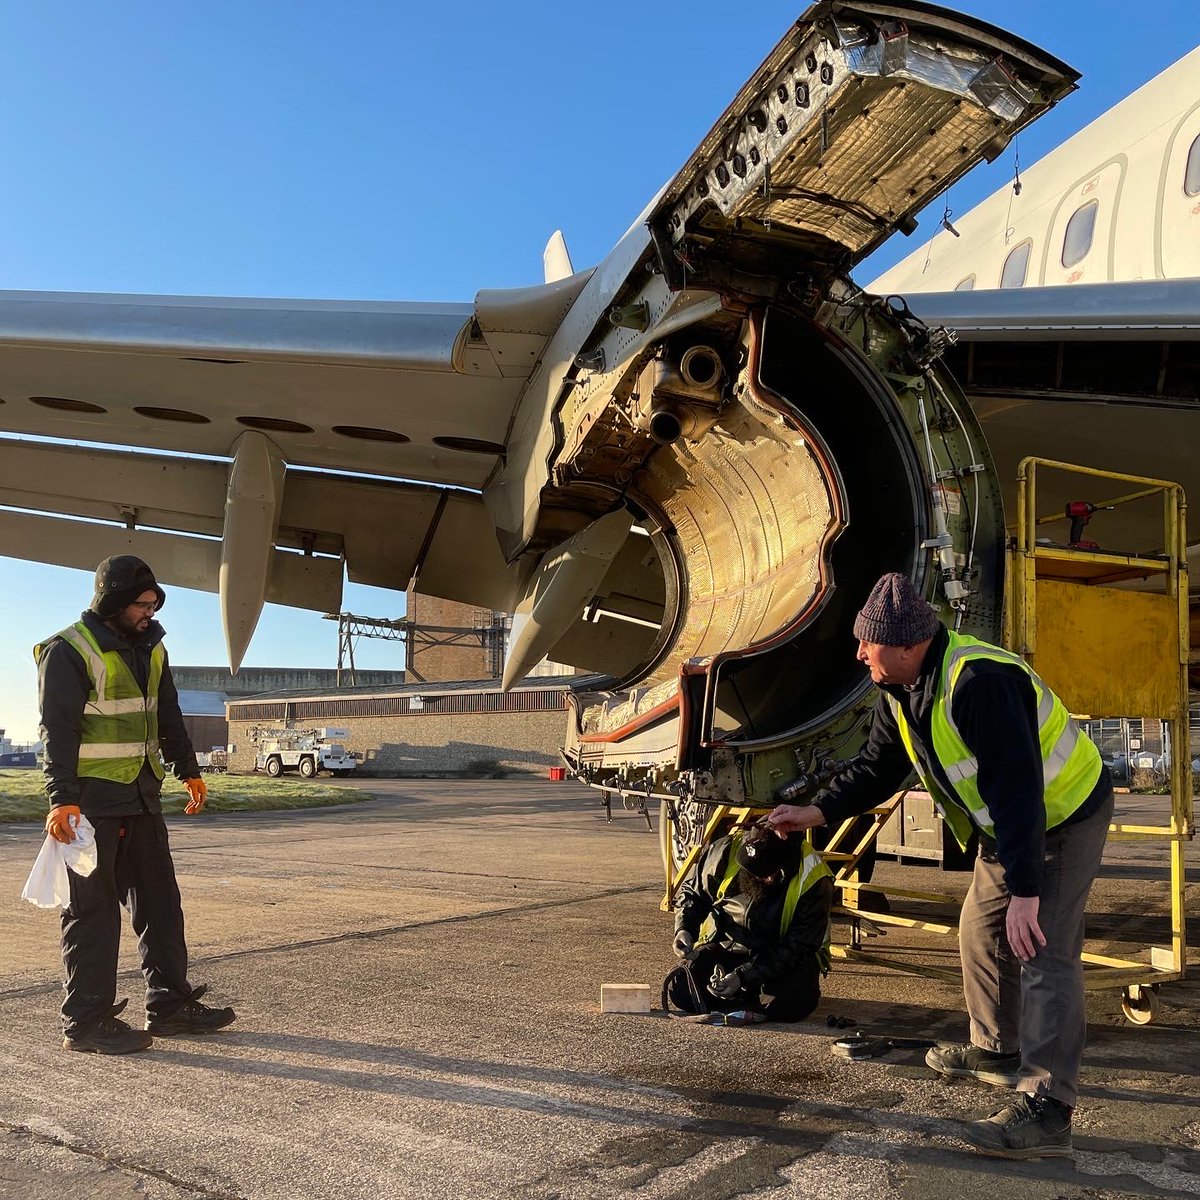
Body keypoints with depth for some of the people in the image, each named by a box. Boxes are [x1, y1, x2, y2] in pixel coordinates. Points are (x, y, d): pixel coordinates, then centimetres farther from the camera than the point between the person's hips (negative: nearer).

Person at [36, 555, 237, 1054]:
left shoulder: (150, 648, 13)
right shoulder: (69, 651, -11)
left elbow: (168, 716, 22)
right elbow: (58, 731, -16)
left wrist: (189, 771, 22)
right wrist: (62, 799, -23)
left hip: (141, 796, 8)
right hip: (92, 799, -8)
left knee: (160, 900, 10)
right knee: (93, 908, -2)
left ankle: (170, 1004, 19)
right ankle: (85, 1021, 7)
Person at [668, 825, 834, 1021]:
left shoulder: (813, 880, -25)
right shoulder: (726, 850, -16)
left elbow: (797, 949, -21)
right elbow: (692, 892, 4)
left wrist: (743, 977, -29)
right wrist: (684, 928, -15)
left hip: (786, 959, -3)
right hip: (726, 945, 3)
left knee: (789, 1004, -34)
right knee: (681, 990, -21)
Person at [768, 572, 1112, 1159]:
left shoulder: (980, 682, -35)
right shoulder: (899, 694, -4)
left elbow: (1016, 790, -37)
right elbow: (876, 768, 7)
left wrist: (1025, 890, -37)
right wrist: (817, 811, -3)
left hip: (1067, 816, -9)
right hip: (1008, 826, 10)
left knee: (1043, 951, -16)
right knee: (981, 932, 17)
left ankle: (1046, 1110, -15)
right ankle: (998, 1050, 35)